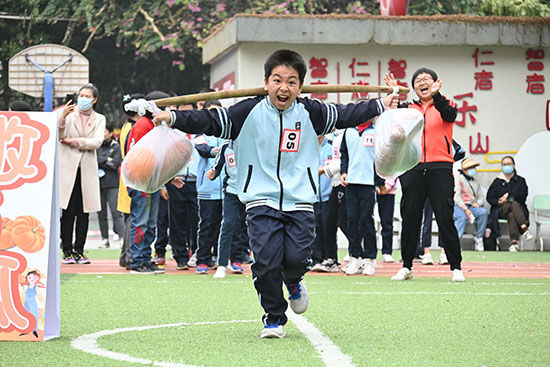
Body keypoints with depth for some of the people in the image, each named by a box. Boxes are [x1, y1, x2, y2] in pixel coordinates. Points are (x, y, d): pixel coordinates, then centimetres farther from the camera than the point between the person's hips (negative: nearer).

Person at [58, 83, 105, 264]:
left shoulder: (99, 119, 11)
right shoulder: (69, 115, 4)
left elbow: (97, 142, -4)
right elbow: (59, 135, -12)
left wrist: (73, 141, -8)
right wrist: (62, 117, -28)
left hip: (88, 169, 2)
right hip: (68, 168, -2)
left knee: (84, 213, 1)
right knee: (68, 212, -6)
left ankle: (79, 251, 7)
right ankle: (67, 251, -2)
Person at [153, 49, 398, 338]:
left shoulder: (309, 113, 5)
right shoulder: (249, 112, -3)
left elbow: (344, 116, 18)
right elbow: (212, 121, -8)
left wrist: (381, 105, 22)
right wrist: (174, 118, -18)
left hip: (299, 200, 2)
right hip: (261, 199, -1)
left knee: (296, 258, -11)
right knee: (266, 261, -11)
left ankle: (293, 280, 27)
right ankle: (274, 318, 10)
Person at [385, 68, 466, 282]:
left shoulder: (444, 104, 8)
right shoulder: (409, 108, 16)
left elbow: (450, 114, -14)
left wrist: (435, 95, -32)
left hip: (439, 169, -3)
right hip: (413, 169, 3)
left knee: (445, 219, -5)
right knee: (410, 219, 5)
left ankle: (456, 268, 0)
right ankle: (406, 267, 14)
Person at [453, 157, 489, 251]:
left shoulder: (475, 182, 26)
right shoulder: (458, 178, 4)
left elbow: (482, 196, 22)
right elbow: (456, 196, -8)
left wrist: (478, 203, -4)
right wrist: (465, 209, -20)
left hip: (472, 206, 5)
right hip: (459, 206, -5)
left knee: (483, 212, -26)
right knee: (462, 217, -38)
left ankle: (478, 238, -20)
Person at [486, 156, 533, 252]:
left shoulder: (520, 180, 18)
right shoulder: (497, 181, 19)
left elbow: (523, 195, 2)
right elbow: (489, 198, 12)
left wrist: (509, 195, -9)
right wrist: (499, 202, -9)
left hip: (519, 209, 1)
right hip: (500, 210, 0)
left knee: (511, 214, -38)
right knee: (514, 204, -36)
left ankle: (514, 243, -49)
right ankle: (525, 229, -49)